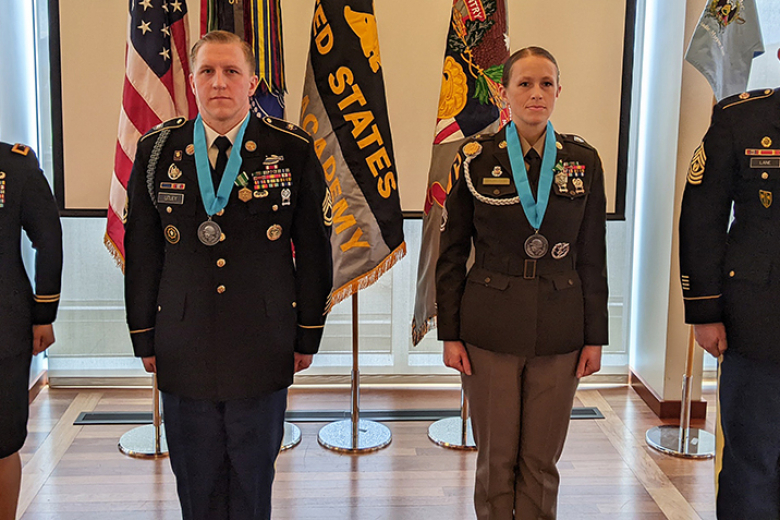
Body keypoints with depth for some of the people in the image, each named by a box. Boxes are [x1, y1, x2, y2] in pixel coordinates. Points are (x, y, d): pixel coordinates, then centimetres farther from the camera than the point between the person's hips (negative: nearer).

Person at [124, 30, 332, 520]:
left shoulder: (293, 150, -4)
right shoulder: (157, 150, 1)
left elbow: (315, 250, 0)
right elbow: (141, 251, 6)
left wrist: (308, 335, 2)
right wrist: (144, 337, 6)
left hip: (263, 347, -1)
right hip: (184, 347, 1)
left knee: (254, 475, 13)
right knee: (195, 481, 13)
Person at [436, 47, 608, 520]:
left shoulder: (584, 161, 3)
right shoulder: (476, 160, -2)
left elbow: (593, 256, 6)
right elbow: (451, 254, 1)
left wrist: (595, 335, 4)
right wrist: (450, 333, -2)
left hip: (558, 331, 1)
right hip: (490, 328, -1)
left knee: (542, 460, 9)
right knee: (497, 457, 7)